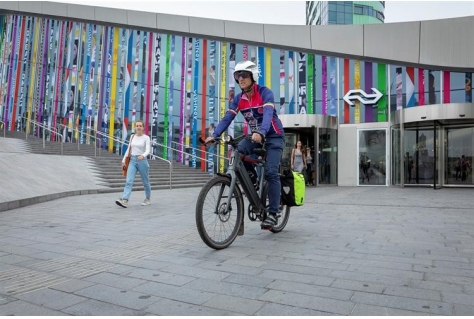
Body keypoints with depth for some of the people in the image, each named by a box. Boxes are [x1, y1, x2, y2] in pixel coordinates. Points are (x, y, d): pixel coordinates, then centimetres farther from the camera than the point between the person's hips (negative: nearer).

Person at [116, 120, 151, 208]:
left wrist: (143, 155, -38)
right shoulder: (132, 136, 9)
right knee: (129, 181, -11)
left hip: (142, 161, -3)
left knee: (145, 182, 10)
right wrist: (124, 160, 13)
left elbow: (148, 150, -18)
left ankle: (147, 199, 30)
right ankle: (124, 200, -21)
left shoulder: (146, 138, -6)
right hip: (132, 161, 4)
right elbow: (128, 149, 16)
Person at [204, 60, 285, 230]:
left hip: (274, 136, -4)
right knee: (238, 151, -27)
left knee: (270, 172, -18)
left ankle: (273, 213, -10)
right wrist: (214, 135, -29)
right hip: (255, 136, 5)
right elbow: (227, 118, -12)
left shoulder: (265, 93, -17)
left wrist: (261, 133, -52)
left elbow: (268, 114, -33)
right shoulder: (238, 99, -3)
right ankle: (252, 177, 0)